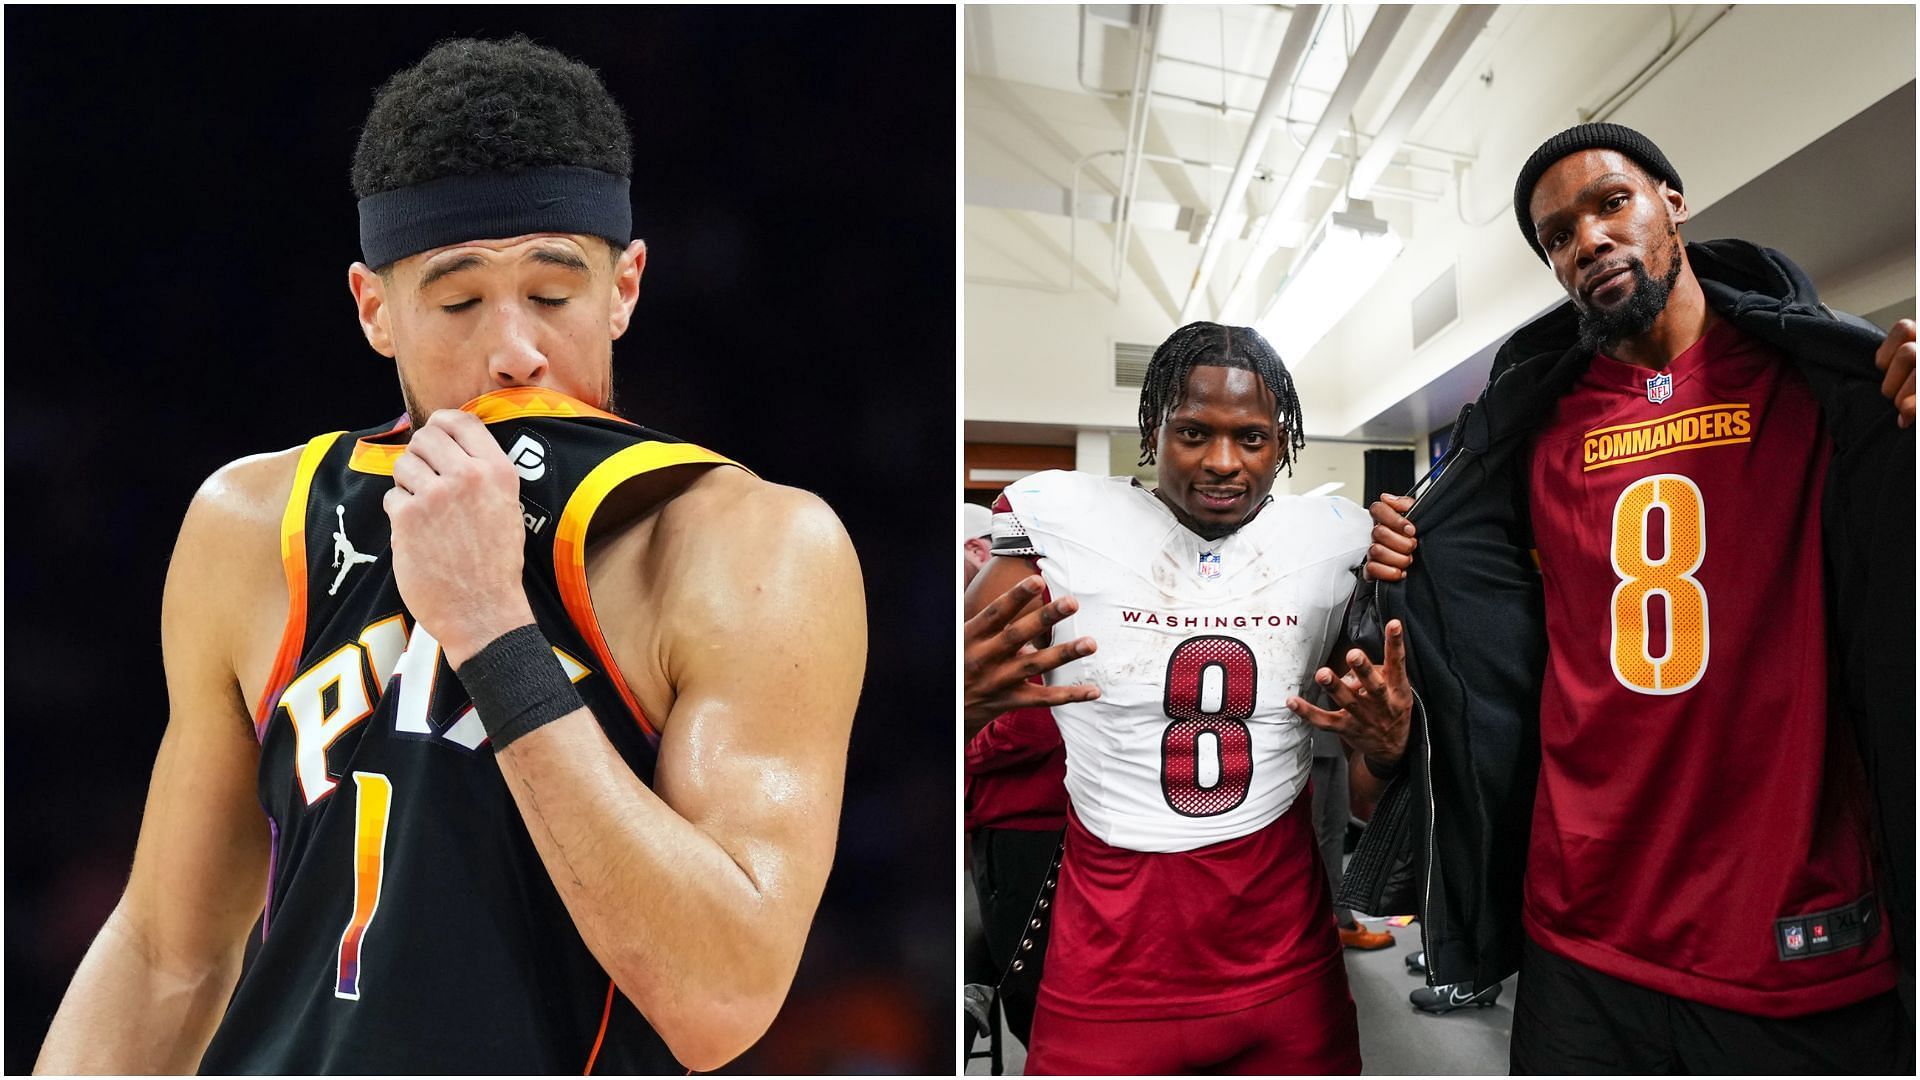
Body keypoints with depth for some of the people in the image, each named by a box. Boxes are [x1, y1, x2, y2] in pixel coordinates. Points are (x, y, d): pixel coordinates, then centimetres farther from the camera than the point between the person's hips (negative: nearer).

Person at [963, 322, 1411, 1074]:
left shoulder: (1340, 538, -1)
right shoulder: (1058, 517, -9)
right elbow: (974, 668, -8)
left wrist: (1387, 736, -13)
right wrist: (970, 695, -31)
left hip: (1286, 944, 3)